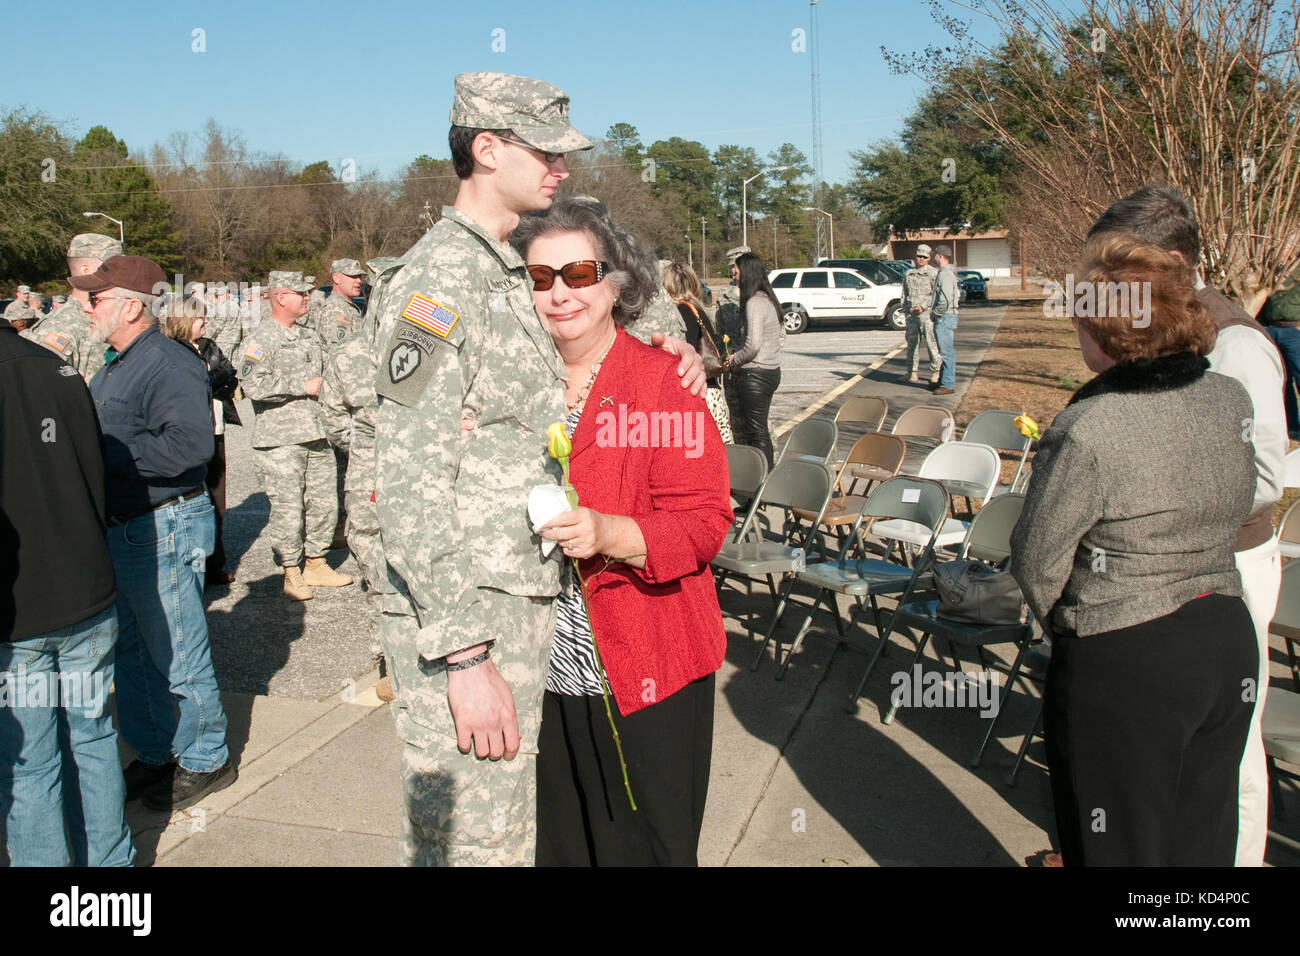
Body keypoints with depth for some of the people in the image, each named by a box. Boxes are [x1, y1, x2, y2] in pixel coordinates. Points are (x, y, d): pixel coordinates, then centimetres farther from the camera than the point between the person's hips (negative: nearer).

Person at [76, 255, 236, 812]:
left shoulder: (169, 365, -17)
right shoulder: (113, 367, 15)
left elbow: (189, 446, -31)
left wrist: (103, 450, -25)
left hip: (164, 530, -10)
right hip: (119, 531, 10)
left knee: (177, 656, 3)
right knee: (130, 654, 18)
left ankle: (204, 760, 20)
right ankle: (155, 754, 34)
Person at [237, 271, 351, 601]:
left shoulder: (310, 336, 18)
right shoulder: (261, 340, -6)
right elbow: (253, 384, -21)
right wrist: (303, 387, -16)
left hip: (316, 435, 7)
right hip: (280, 440, -7)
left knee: (324, 502, 10)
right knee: (288, 509, -3)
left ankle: (316, 564, 25)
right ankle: (291, 573, 11)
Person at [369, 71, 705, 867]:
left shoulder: (507, 273, 15)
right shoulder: (439, 278, -14)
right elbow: (410, 485, -20)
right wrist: (462, 654, -23)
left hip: (521, 606, 9)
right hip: (462, 621, -9)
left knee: (511, 831, 20)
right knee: (471, 842, 2)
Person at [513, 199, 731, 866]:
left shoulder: (662, 380, -8)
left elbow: (705, 522, -14)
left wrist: (608, 534, -28)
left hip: (644, 674, -4)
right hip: (539, 668, 4)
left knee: (645, 845, 10)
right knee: (555, 843, 18)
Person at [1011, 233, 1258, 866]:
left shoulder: (1091, 428, -22)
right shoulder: (1232, 400, -2)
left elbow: (1037, 559, -13)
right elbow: (1234, 509, 11)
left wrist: (1064, 625, 3)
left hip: (1123, 664, -6)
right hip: (1228, 644, 7)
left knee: (1122, 848, 12)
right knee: (1202, 841, 21)